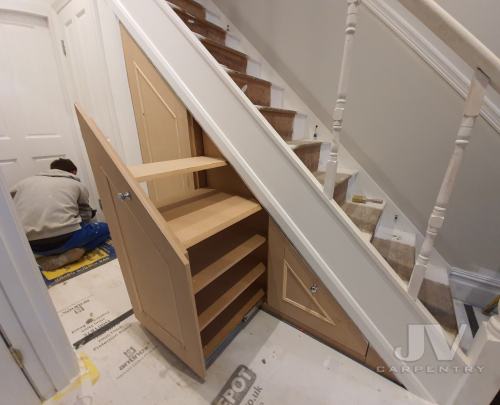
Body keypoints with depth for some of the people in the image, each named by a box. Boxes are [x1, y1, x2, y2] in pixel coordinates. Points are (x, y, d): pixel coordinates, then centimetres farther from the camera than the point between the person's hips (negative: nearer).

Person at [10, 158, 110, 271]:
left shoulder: (25, 182, 20)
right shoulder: (77, 185, 12)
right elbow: (85, 217, 17)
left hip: (29, 244, 6)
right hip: (64, 238, -6)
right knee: (104, 228, 18)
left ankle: (50, 254, 11)